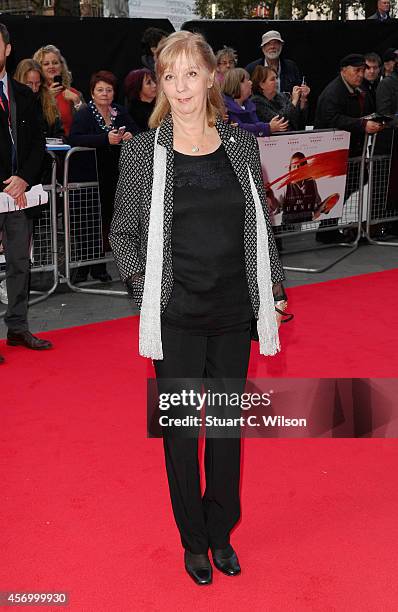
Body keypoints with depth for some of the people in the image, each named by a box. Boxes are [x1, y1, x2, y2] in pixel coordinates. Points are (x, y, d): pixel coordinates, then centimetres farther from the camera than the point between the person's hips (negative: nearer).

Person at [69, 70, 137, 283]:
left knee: (106, 219, 4)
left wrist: (130, 135, -12)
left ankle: (98, 266, 14)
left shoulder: (120, 112, 12)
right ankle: (82, 267, 7)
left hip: (114, 176, 5)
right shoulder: (84, 114, -5)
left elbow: (137, 132, 13)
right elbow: (74, 138, -20)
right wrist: (106, 139, -28)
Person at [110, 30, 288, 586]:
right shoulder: (142, 150, -5)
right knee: (180, 429, 8)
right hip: (176, 316, -2)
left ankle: (221, 533, 33)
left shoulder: (242, 145, 2)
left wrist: (274, 290, 6)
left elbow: (261, 228, 9)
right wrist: (143, 286, -9)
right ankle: (193, 540, 27)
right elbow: (123, 233, 2)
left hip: (234, 312, 3)